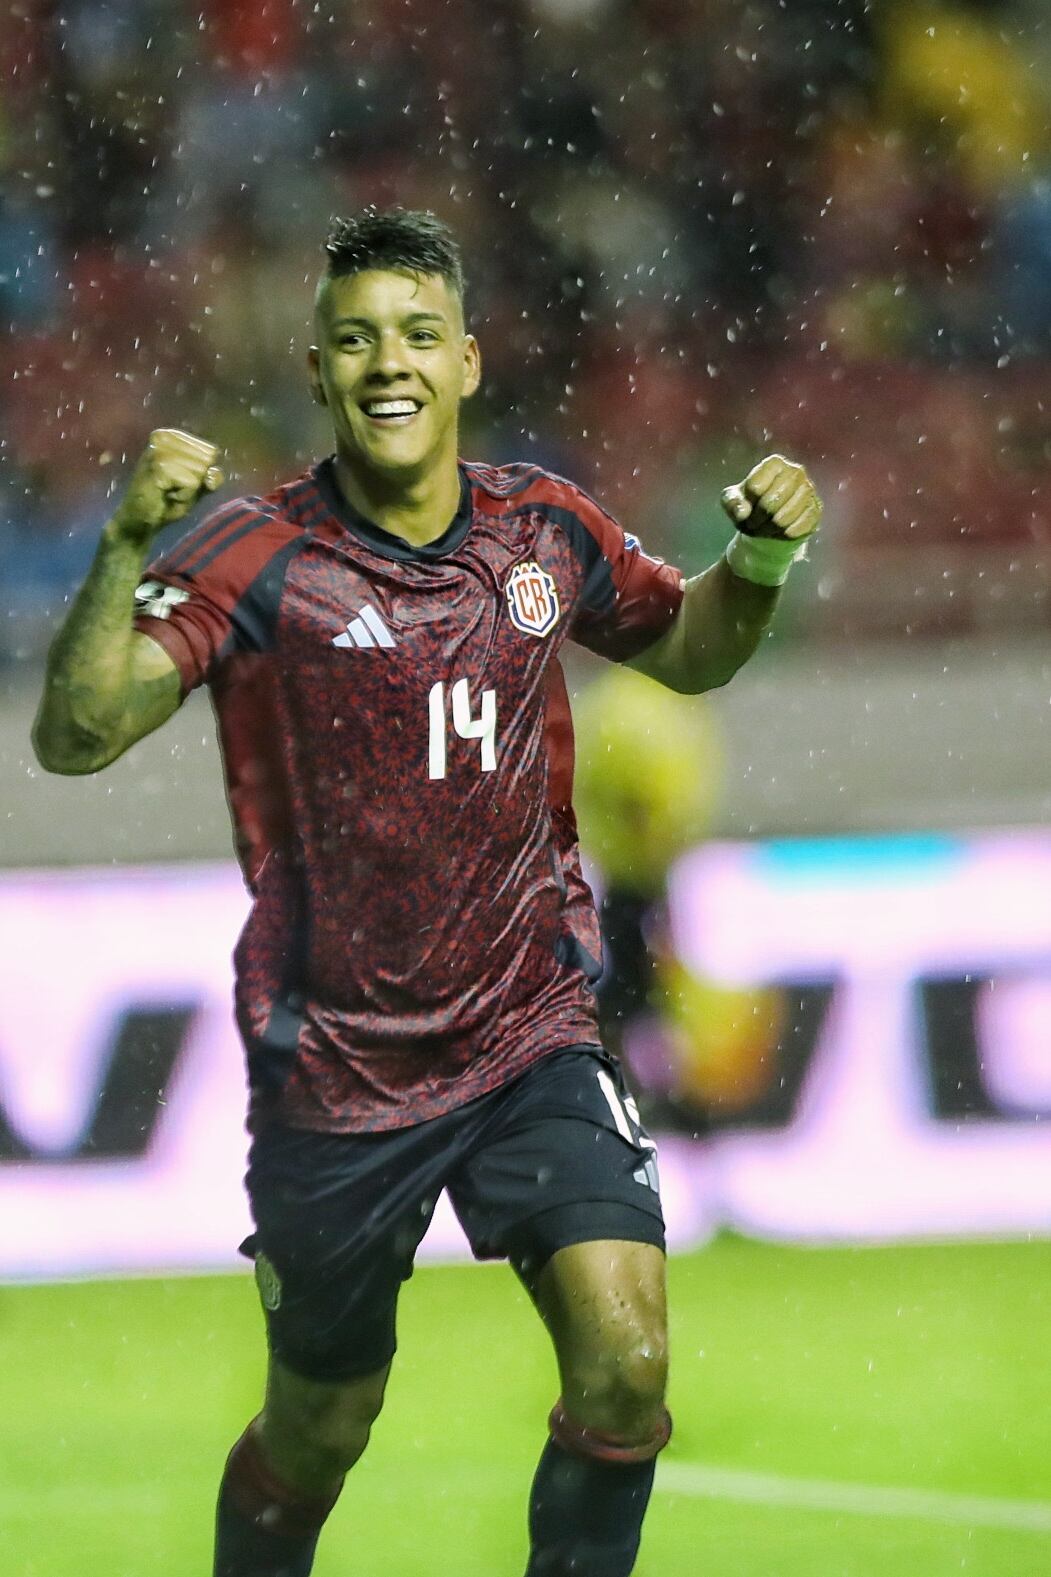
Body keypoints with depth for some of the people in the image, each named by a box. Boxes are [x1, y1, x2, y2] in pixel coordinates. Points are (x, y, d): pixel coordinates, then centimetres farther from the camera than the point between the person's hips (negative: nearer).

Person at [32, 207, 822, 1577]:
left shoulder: (542, 530, 0)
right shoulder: (258, 560, -12)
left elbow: (688, 650, 20)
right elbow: (77, 735, -24)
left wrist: (759, 559, -1)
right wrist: (127, 545, -38)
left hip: (533, 1040, 2)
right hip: (334, 1073, -2)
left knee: (626, 1367, -18)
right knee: (317, 1438, 11)